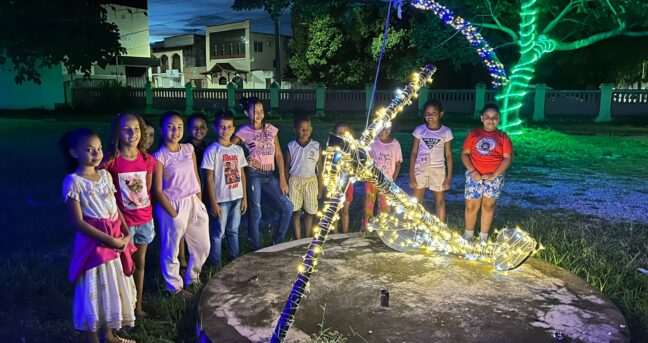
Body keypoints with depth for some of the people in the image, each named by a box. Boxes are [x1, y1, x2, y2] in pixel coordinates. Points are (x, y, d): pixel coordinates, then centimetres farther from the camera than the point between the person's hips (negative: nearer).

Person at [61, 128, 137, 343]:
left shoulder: (105, 175, 5)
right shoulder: (73, 181, -15)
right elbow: (78, 222, -18)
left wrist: (126, 234, -4)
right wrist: (111, 240, -19)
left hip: (116, 240, 7)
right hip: (93, 242, -7)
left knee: (113, 288, 18)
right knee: (94, 292, 7)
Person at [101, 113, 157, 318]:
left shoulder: (147, 159, 0)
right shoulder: (111, 161, -14)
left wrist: (147, 212, 9)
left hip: (144, 219, 5)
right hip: (124, 221, -4)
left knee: (140, 263, 16)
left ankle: (138, 306, 30)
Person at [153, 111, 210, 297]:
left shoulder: (189, 149, 5)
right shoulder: (160, 156, -11)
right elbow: (157, 190, -12)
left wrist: (199, 202, 5)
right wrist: (173, 214, -13)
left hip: (193, 203, 6)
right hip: (172, 206, -6)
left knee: (203, 246, 16)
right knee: (171, 251, 8)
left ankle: (192, 278, 39)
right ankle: (175, 287, 29)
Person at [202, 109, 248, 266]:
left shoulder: (238, 149, 5)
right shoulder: (212, 150, -9)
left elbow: (242, 174, 10)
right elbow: (209, 178, -10)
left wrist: (244, 197, 7)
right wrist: (213, 203, -13)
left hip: (237, 198, 5)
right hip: (221, 199, -5)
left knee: (233, 230, 17)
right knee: (218, 232, 5)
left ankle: (235, 260, 31)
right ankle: (216, 265, 18)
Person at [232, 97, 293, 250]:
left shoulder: (271, 129, 8)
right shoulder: (244, 131, -2)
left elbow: (278, 155, 8)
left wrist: (282, 178, 3)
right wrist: (245, 161, -9)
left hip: (270, 176, 4)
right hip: (254, 175, -4)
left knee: (288, 207, -2)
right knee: (255, 214, 1)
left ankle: (278, 241, 19)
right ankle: (257, 250, 18)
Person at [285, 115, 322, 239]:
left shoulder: (316, 146, -2)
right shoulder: (291, 146, -2)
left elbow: (319, 168, 2)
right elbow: (287, 168, 4)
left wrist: (320, 187, 3)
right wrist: (285, 186, 3)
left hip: (311, 181, 0)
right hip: (295, 181, 0)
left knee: (309, 212, 8)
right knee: (296, 212, 5)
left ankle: (308, 239, 23)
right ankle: (297, 239, 16)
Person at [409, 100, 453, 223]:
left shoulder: (446, 132, -3)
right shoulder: (419, 130, -3)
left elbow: (448, 155, 1)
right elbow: (414, 153, 0)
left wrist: (449, 177, -3)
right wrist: (411, 174, -6)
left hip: (438, 170, 0)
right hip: (420, 169, 0)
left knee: (440, 201, 8)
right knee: (416, 202, 5)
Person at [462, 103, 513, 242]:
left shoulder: (503, 137, 2)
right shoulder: (473, 134, 4)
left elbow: (508, 158, -3)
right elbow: (464, 154, 2)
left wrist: (494, 175, -13)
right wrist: (472, 171, -12)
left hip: (495, 177, 0)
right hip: (475, 176, 0)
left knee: (488, 205, 10)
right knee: (471, 206, 4)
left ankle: (483, 237, 22)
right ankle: (468, 234, 23)